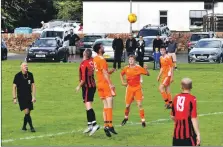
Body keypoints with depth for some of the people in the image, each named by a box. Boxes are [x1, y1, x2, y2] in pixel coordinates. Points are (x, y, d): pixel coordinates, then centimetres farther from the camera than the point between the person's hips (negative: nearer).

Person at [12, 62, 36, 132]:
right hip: (21, 97, -4)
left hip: (29, 97, 4)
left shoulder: (30, 75, 1)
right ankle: (31, 127, -9)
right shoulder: (17, 75, -8)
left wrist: (33, 96, 0)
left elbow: (33, 85, 6)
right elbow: (14, 87, -3)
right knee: (27, 111, -13)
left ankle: (24, 127, 22)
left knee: (28, 113, 5)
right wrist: (14, 98, -6)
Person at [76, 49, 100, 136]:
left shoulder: (83, 64, -18)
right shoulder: (92, 61, 2)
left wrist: (79, 86, -7)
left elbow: (84, 78, -18)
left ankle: (94, 124, -26)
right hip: (93, 86, 8)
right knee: (88, 106, 15)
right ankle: (89, 125, 20)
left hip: (87, 86, -8)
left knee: (88, 105, -13)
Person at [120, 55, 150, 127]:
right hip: (129, 88, 3)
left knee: (139, 104, -10)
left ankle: (143, 120, -5)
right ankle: (126, 117, 34)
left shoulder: (138, 68, -9)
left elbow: (147, 74, -8)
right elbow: (121, 74, 20)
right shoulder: (126, 68, 1)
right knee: (127, 105, 9)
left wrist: (146, 69, -28)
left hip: (137, 88, -3)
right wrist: (122, 82, 7)